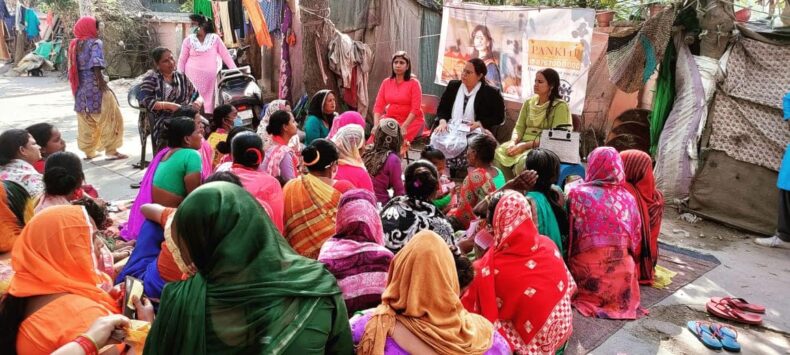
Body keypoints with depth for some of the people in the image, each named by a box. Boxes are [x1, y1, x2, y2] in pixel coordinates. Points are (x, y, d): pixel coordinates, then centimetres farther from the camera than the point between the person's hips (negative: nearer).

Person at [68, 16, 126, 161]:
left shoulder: (75, 44, 13)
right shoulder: (95, 43, -9)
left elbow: (73, 67, 14)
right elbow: (96, 65, -21)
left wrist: (77, 86, 18)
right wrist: (101, 82, -20)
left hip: (81, 87, 8)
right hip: (94, 86, -8)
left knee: (86, 122, 12)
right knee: (108, 118, 2)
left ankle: (89, 151, 19)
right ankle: (111, 151, 2)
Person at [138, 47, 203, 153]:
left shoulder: (181, 77, 21)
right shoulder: (151, 78, 7)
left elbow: (197, 96, 20)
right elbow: (145, 101, -7)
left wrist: (198, 102, -5)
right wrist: (169, 105, -18)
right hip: (161, 120, -4)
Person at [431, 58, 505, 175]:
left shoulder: (491, 93, 0)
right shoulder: (453, 86, 13)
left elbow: (499, 117, 3)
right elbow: (442, 109, 17)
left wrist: (479, 124, -12)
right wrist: (442, 121, -5)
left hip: (474, 132, -4)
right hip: (452, 128, 4)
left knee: (456, 144, -37)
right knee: (436, 138, -30)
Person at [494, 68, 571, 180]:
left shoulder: (560, 106, -4)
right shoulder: (528, 103, 14)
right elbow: (519, 127, 12)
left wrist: (525, 145, -18)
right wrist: (513, 142, -12)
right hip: (523, 144, 5)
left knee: (524, 161, -38)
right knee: (498, 154, -25)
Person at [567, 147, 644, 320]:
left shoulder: (578, 194, -11)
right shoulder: (628, 198, -1)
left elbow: (570, 234, -4)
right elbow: (636, 237, 8)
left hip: (586, 270, -3)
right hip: (621, 272, 3)